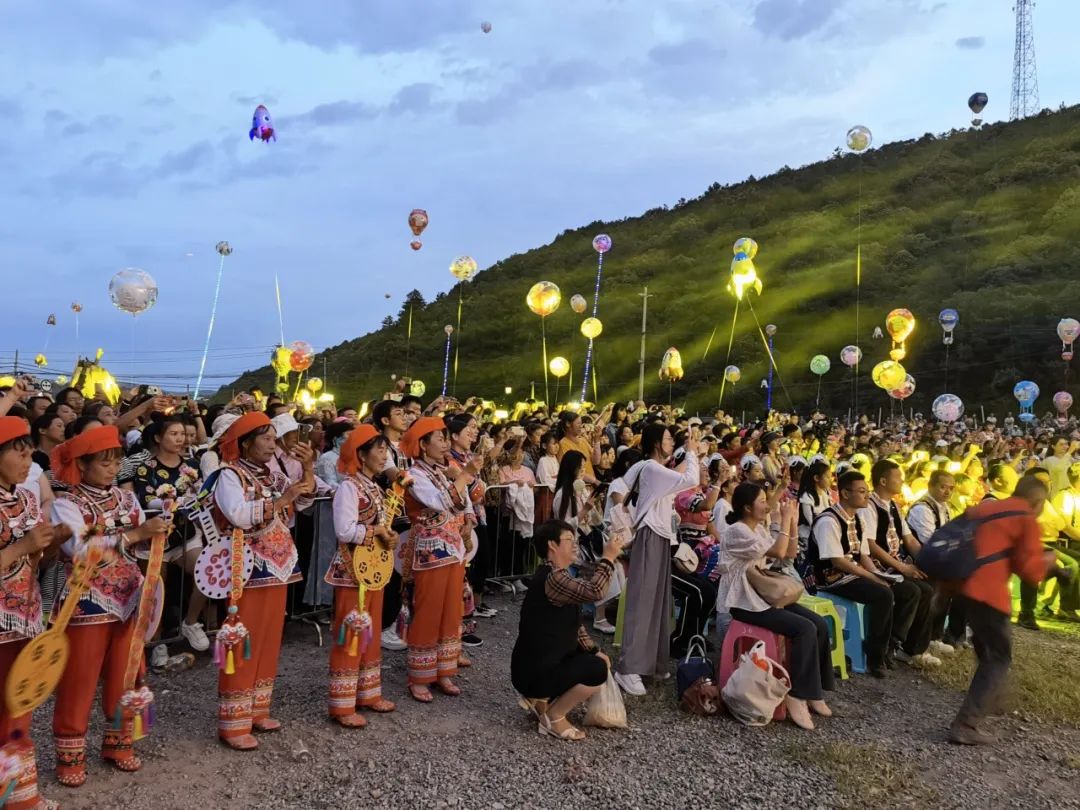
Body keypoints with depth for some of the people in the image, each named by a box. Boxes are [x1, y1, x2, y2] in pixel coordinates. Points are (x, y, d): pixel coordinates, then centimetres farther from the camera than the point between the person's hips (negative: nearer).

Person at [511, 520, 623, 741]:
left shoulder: (559, 576, 12)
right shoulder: (551, 578, -21)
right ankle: (553, 718, -3)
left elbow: (574, 625, 16)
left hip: (543, 663, 10)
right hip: (533, 672, -10)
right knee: (597, 670, -19)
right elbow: (593, 591, -34)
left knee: (594, 660, 15)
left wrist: (594, 651, 6)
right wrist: (608, 557, -23)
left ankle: (542, 699, 15)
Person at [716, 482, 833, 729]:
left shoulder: (760, 529, 13)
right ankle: (797, 696, -14)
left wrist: (793, 523, 4)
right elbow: (778, 552, -24)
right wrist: (785, 519, -17)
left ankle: (814, 690, 2)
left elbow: (790, 553, 13)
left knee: (821, 625, -6)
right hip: (743, 602, -9)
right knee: (805, 629, -23)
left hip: (762, 595, 9)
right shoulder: (736, 531, -17)